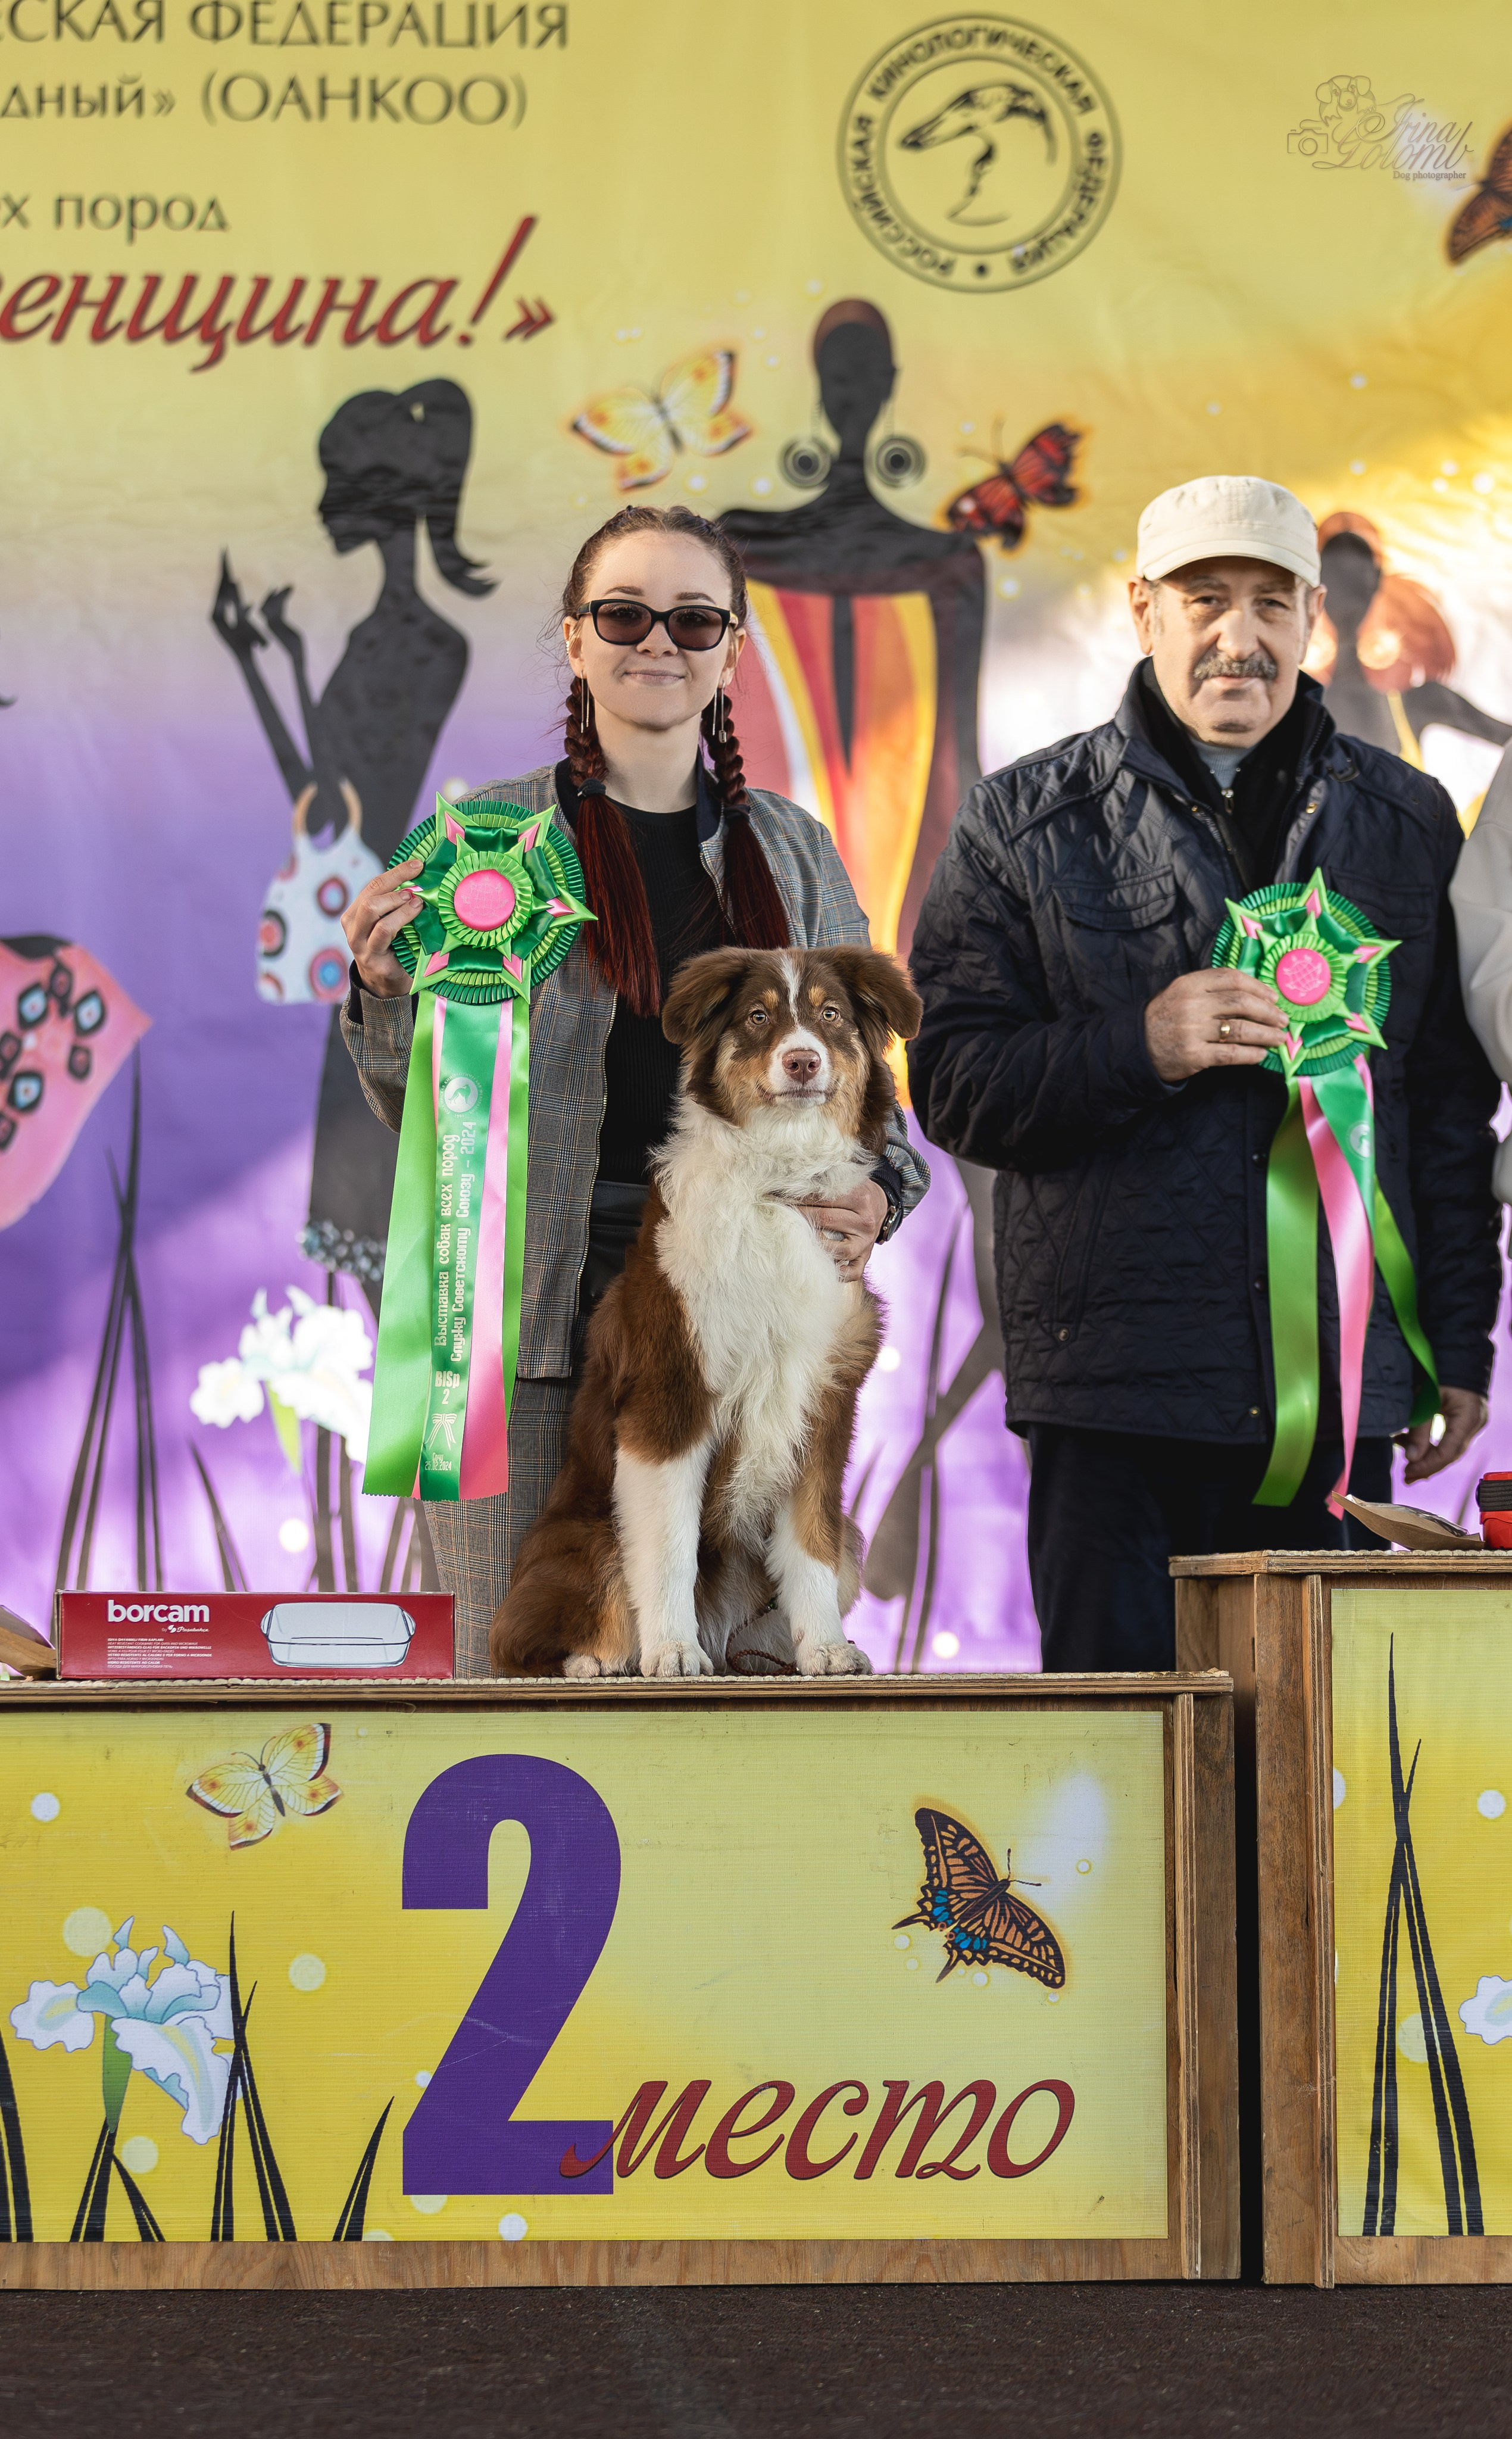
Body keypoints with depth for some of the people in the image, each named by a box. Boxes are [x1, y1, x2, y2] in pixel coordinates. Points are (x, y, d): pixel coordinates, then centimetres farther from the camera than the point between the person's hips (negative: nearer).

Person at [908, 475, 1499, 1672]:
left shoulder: (1408, 822, 11)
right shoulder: (1027, 822, 5)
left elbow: (1453, 1108, 13)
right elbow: (954, 1081, 1)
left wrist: (1460, 1343, 9)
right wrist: (1141, 1046, -15)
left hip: (1339, 1387, 2)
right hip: (1117, 1380, -2)